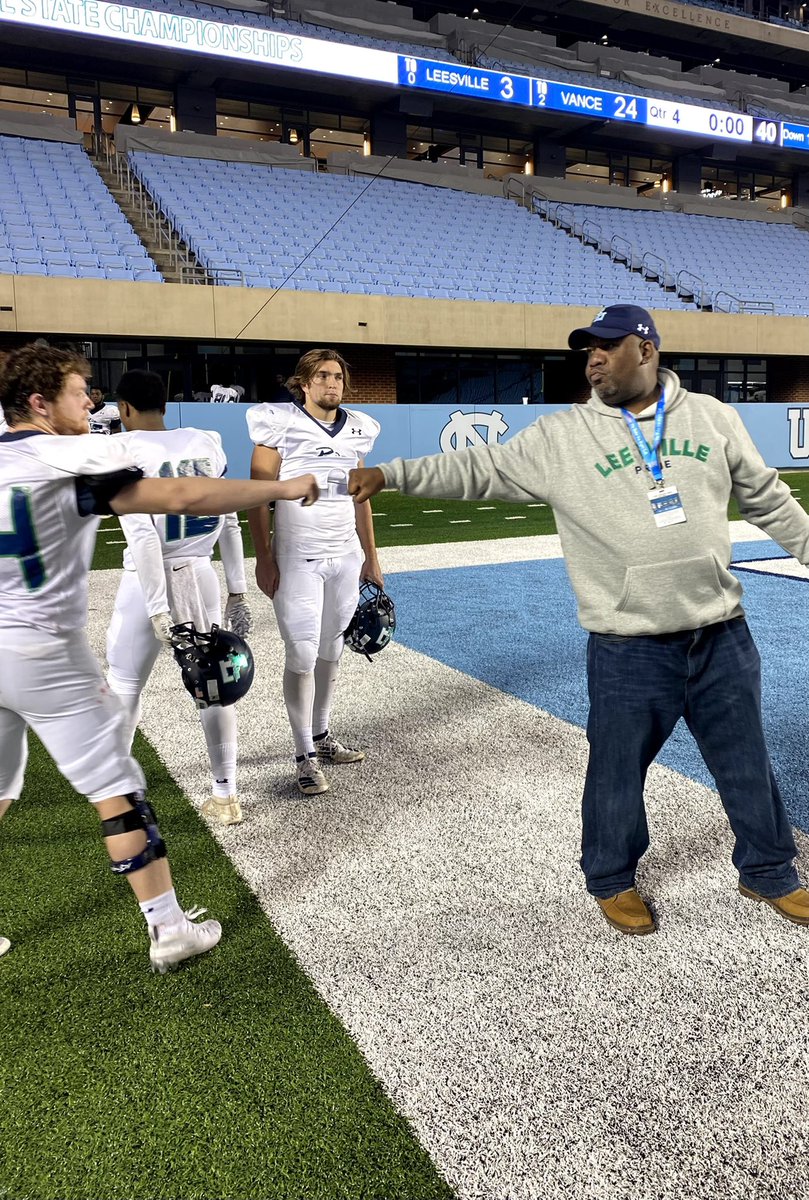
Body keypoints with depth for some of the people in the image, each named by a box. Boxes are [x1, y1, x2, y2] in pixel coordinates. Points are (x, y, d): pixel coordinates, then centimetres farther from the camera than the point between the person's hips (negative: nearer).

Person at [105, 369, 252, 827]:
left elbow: (142, 537, -18)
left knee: (125, 684, 15)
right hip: (200, 577, 4)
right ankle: (225, 795, 18)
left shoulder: (123, 452, -10)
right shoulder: (207, 443, 5)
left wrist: (158, 611, -17)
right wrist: (238, 592, 11)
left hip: (149, 582, -4)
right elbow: (230, 524, 5)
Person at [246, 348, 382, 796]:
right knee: (302, 657, -3)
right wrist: (264, 557, -12)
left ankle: (321, 736, 27)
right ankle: (305, 756, 7)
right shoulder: (281, 424, -6)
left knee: (331, 652, 11)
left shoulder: (356, 429, 10)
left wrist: (370, 556, 16)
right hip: (297, 559, -5)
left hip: (345, 558, 5)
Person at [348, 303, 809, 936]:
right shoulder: (561, 436, -3)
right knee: (617, 772, 9)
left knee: (747, 764, 17)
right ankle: (612, 880, 34)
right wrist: (390, 473, -10)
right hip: (628, 650, -2)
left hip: (722, 636, 3)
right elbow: (480, 469, -4)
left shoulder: (712, 416, 5)